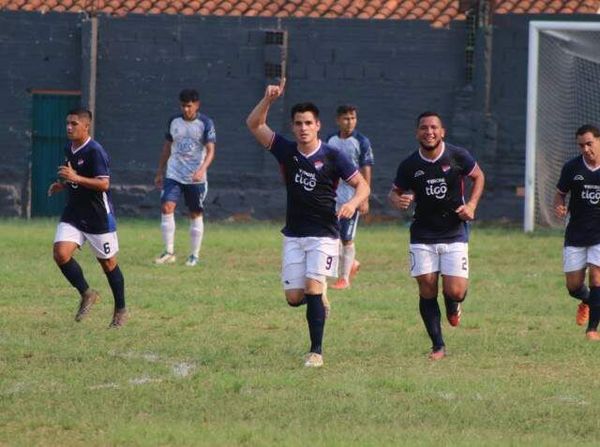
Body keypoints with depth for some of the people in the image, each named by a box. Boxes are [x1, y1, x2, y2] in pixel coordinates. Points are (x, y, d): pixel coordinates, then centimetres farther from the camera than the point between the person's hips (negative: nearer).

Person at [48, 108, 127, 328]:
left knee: (108, 263, 6)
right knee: (61, 253, -13)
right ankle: (87, 294, 7)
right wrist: (62, 185, 7)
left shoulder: (95, 151, -17)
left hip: (99, 216, -7)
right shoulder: (69, 149, 8)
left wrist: (76, 178, -33)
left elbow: (104, 184, -25)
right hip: (73, 214, 7)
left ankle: (121, 310, 23)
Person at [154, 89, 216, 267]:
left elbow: (210, 151, -13)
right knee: (166, 207, -15)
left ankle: (194, 255, 16)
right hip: (173, 175, 2)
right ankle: (169, 252, -10)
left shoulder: (205, 123, -6)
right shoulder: (174, 121, 5)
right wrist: (159, 172, 14)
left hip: (196, 178, -2)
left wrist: (202, 169, -30)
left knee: (196, 215, 5)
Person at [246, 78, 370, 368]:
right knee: (293, 297, 0)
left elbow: (362, 185, -1)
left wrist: (353, 203, -22)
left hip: (324, 235, -4)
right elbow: (254, 124, -2)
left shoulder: (332, 156, -6)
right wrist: (269, 99, -17)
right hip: (293, 235, 4)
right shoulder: (286, 151, 3)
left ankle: (316, 351, -11)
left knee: (313, 288, -18)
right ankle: (319, 300, 36)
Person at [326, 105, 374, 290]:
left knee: (347, 239, -2)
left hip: (351, 198, -5)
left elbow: (366, 172, -7)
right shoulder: (330, 140, 7)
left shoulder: (361, 142, -6)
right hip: (332, 197, 5)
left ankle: (344, 277, 7)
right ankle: (351, 263, 24)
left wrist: (364, 199, -13)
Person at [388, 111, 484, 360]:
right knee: (427, 290, -4)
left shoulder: (458, 157, -7)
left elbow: (478, 176, 10)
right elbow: (395, 192, 7)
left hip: (454, 234, -1)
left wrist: (472, 205, -4)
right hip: (423, 236, 1)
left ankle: (453, 305, 30)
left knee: (455, 291, -10)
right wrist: (399, 201, -17)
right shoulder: (409, 165, -6)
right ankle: (438, 346, 9)